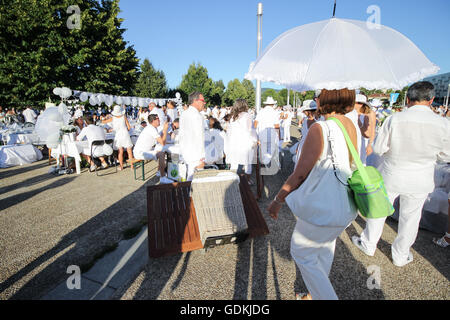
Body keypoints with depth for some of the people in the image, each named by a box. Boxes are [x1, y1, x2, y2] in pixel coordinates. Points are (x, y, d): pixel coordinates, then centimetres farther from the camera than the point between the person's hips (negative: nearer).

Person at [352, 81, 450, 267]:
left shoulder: (394, 119, -18)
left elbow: (378, 148, -11)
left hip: (391, 176, -2)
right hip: (420, 181, 2)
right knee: (410, 218, 18)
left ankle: (368, 244, 34)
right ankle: (400, 256, 36)